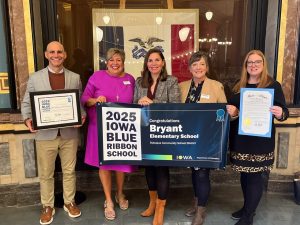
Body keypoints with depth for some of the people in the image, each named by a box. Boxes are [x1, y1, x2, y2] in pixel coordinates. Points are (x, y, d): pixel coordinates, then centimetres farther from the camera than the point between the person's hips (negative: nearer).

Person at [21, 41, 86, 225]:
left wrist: (82, 115, -14)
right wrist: (28, 119, -14)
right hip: (45, 134, 0)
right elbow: (27, 103, 5)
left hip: (69, 133, 1)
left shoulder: (75, 78, 5)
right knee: (46, 174, 12)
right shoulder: (35, 78, 2)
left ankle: (69, 202, 34)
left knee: (69, 171, 14)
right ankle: (48, 206, 31)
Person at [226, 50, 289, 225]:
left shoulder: (273, 85, -6)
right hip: (240, 138, 5)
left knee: (255, 176, 2)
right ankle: (247, 207, 35)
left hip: (261, 140, -5)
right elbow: (232, 108, 14)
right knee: (245, 174, 15)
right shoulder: (239, 86, 9)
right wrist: (231, 111, -9)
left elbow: (283, 111, -7)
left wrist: (281, 114, -30)